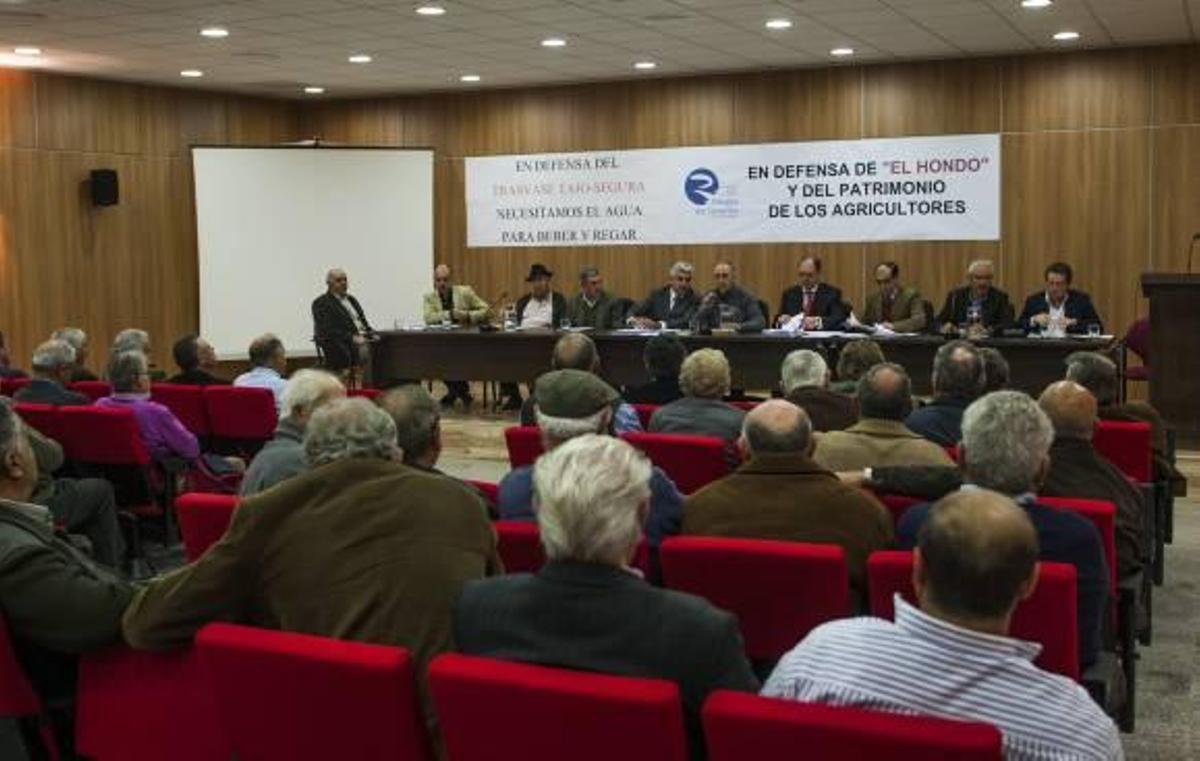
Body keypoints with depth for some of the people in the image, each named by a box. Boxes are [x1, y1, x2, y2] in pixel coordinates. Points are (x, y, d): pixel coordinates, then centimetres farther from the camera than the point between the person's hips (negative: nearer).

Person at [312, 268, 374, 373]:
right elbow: (328, 330, -12)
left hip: (363, 338, 8)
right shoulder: (321, 303, -1)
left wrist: (371, 333, 1)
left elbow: (363, 321, 23)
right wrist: (352, 338, -21)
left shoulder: (351, 299, 23)